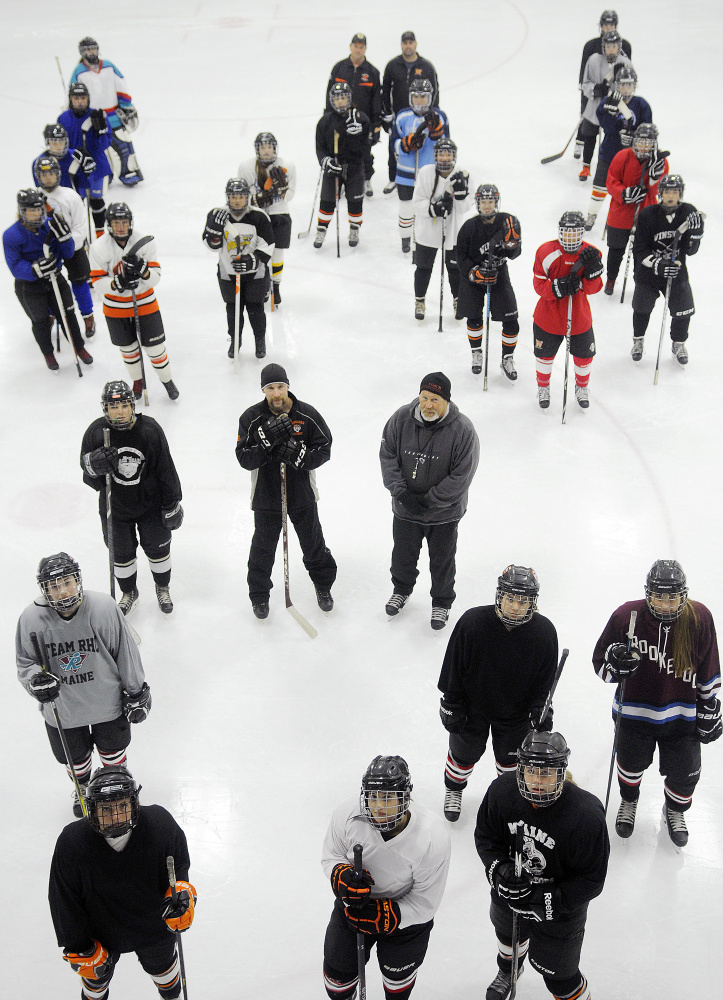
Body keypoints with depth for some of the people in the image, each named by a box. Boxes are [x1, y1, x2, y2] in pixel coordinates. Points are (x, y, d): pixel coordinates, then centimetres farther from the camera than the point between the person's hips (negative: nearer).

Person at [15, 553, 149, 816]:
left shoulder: (103, 608, -24)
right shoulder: (31, 619, -20)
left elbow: (125, 652, -12)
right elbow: (25, 663, -4)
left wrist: (136, 693, -4)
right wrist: (36, 680, -26)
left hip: (107, 701, -1)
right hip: (61, 709, 1)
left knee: (112, 750, 25)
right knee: (75, 756, 25)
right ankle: (83, 787, 58)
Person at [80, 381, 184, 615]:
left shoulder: (150, 429, -18)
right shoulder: (96, 432, -16)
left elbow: (165, 468, -10)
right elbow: (85, 465, -4)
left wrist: (172, 504, -6)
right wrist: (95, 463, -30)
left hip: (151, 505, -1)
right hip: (115, 506, 1)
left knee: (157, 548, 16)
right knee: (121, 553, 18)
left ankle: (162, 589, 43)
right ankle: (129, 593, 43)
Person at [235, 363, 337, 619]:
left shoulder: (307, 414, -11)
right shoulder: (251, 418, -11)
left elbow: (324, 450, -10)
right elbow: (244, 458, -16)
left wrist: (298, 455, -28)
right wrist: (267, 441, -32)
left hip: (302, 494, 1)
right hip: (266, 495, 0)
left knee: (313, 543, 16)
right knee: (263, 547, 13)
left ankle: (323, 587, 40)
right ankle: (259, 595, 33)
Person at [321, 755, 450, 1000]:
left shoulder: (433, 839, -32)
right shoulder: (346, 816, -27)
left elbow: (423, 905, -22)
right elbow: (330, 856, -7)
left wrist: (381, 916, -31)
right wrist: (343, 876, -28)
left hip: (406, 909, -2)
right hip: (354, 903, 2)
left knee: (398, 976, 16)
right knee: (337, 978, 13)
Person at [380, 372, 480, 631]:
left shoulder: (463, 430, -22)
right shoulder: (401, 419, -14)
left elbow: (461, 476, -19)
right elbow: (387, 455, -6)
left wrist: (429, 500, -19)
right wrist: (401, 492, -15)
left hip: (444, 514, -3)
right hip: (404, 509, 3)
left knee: (442, 560, 16)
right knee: (403, 553, 23)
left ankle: (442, 602, 41)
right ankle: (402, 589, 52)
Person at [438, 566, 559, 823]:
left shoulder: (544, 631, -21)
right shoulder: (472, 622, -27)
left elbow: (545, 677, -5)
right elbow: (453, 667, -14)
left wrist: (539, 708, -12)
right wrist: (451, 705, -9)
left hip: (516, 713, 1)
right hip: (473, 707, -1)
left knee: (510, 758, 22)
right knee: (464, 753, 21)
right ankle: (453, 790, 51)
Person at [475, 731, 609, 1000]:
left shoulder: (586, 814, -34)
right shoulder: (501, 791, -24)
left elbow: (591, 879, -24)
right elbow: (485, 836, -7)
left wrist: (547, 901, -31)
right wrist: (499, 869, -25)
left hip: (559, 909, -5)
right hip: (508, 896, 5)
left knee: (557, 974, 7)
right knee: (509, 935, 34)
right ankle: (508, 971, 68)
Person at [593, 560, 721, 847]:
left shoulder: (699, 618, -14)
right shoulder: (626, 616, -18)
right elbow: (599, 659, -7)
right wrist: (615, 665, -29)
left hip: (682, 714, 0)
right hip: (635, 711, 0)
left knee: (684, 774, 12)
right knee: (631, 764, 20)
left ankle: (675, 812, 47)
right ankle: (628, 802, 54)